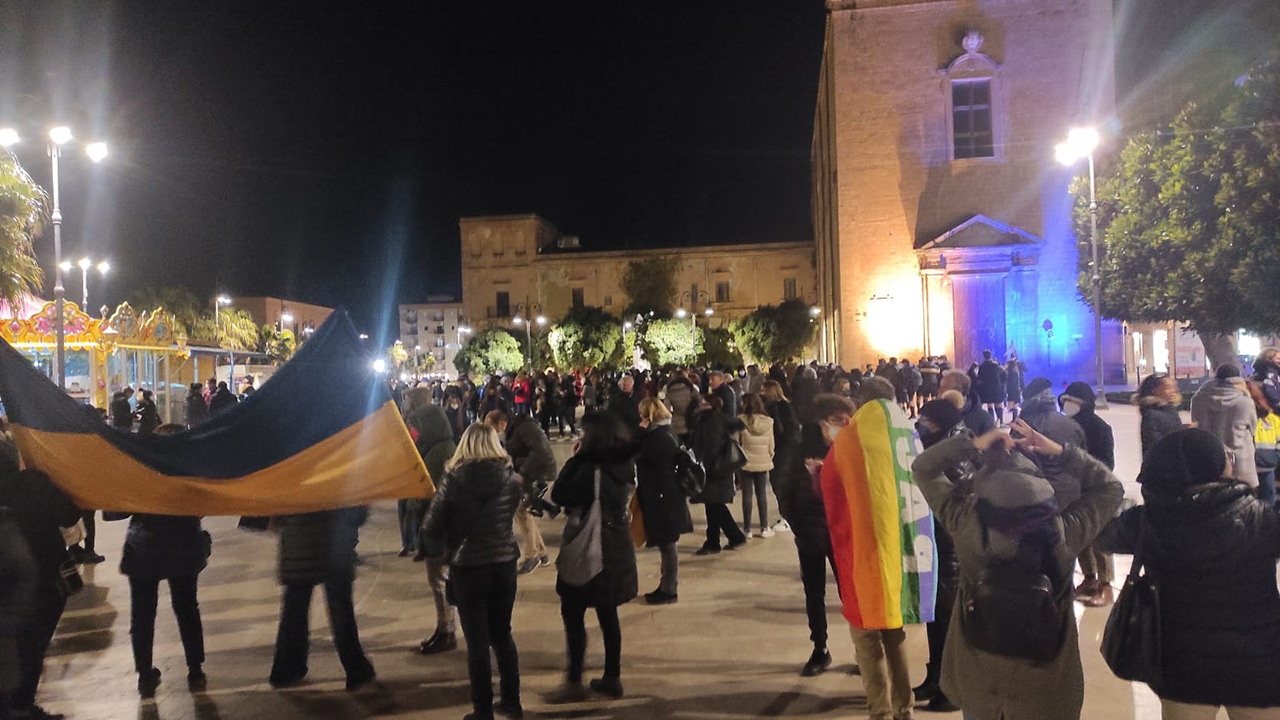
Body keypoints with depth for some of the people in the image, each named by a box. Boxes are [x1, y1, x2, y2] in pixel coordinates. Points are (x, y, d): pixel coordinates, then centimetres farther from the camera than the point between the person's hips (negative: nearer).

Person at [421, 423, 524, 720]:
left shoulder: (454, 481, -13)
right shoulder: (511, 478, -6)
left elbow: (430, 529, -8)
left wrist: (451, 542, 10)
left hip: (468, 568, -3)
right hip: (505, 565, 3)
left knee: (478, 642, 8)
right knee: (503, 634, 19)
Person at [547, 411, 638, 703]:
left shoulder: (592, 469, -22)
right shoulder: (626, 465, 2)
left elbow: (559, 496, -17)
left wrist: (574, 458, -13)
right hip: (616, 547, 8)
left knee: (572, 614, 4)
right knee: (607, 613, 16)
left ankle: (574, 682, 8)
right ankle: (612, 678, 22)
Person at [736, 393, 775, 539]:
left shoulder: (741, 420, -11)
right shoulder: (768, 422, -3)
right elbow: (771, 446, 2)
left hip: (745, 463, -2)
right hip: (763, 464, 2)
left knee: (747, 496, 6)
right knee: (762, 495, 12)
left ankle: (747, 529, 10)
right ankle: (764, 528, 16)